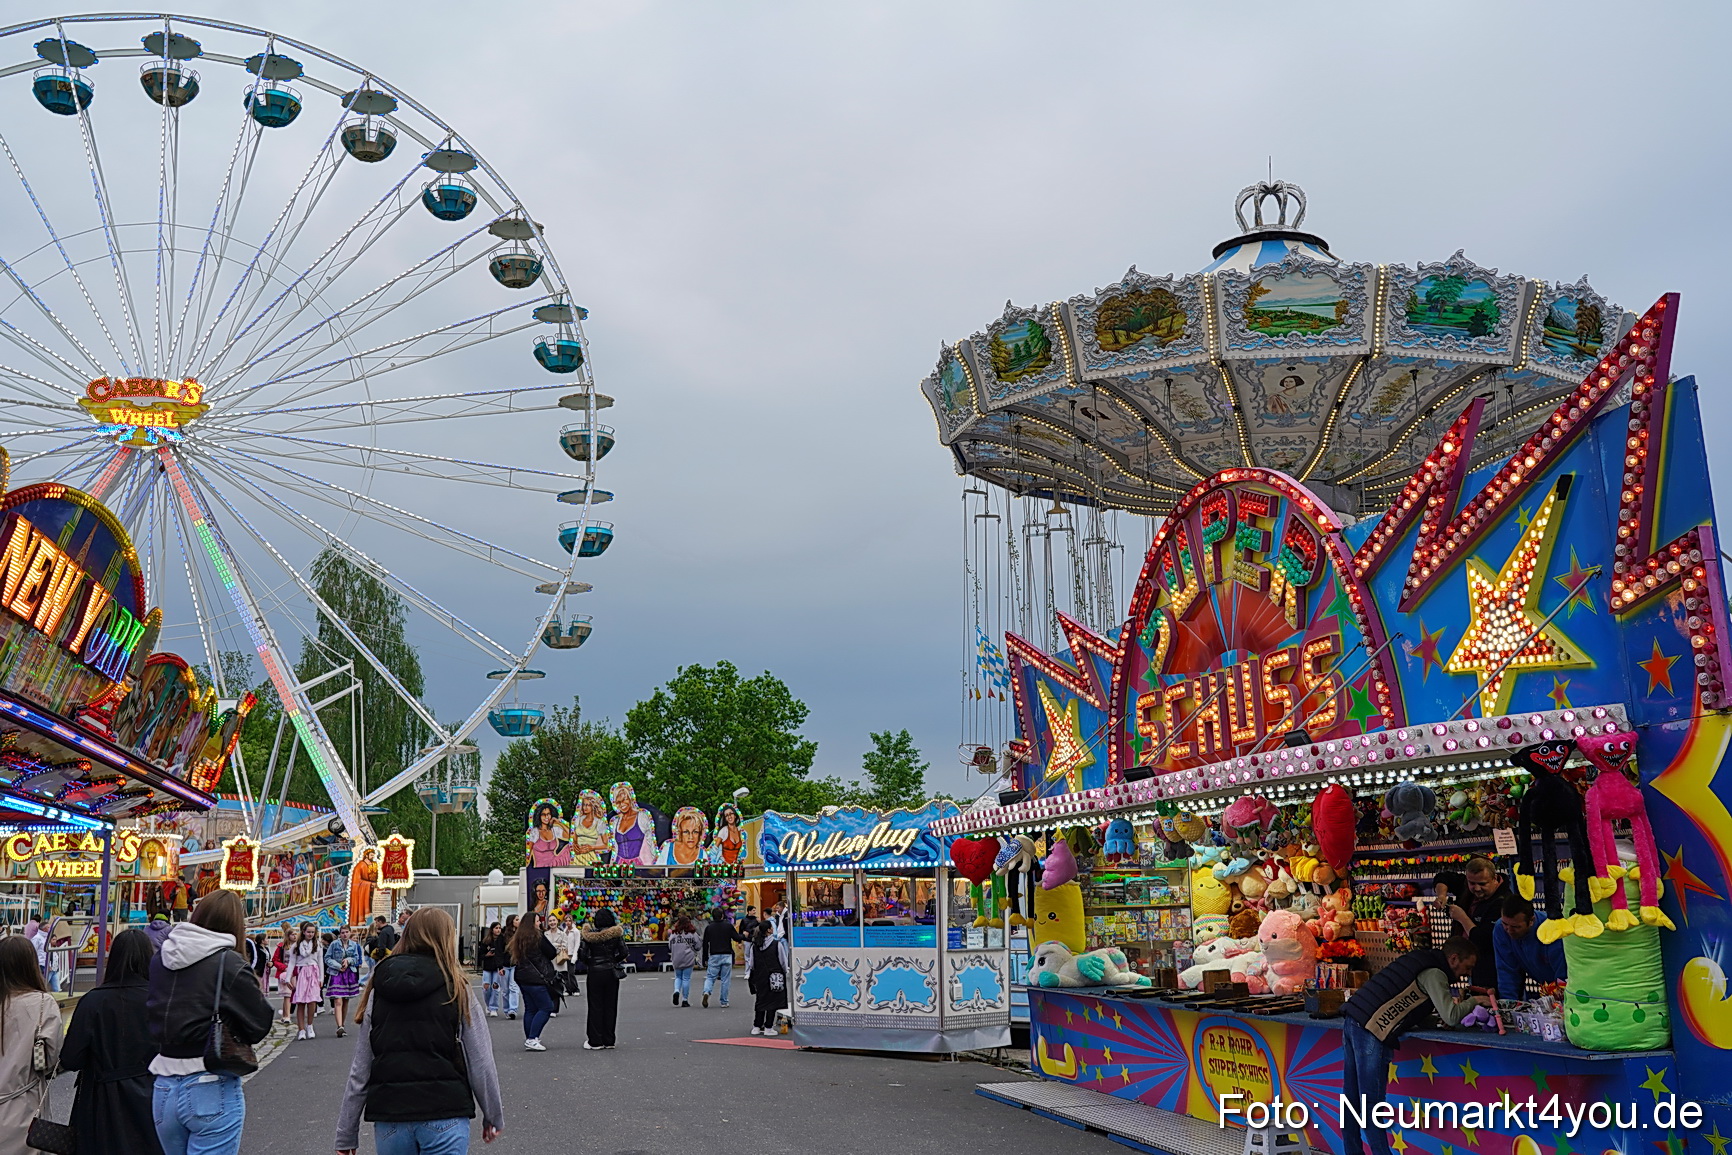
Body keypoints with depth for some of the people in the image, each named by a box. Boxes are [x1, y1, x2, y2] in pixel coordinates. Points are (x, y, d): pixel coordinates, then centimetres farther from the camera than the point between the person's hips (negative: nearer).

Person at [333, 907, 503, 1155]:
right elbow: (480, 1063, -1)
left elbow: (359, 1070, 5)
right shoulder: (457, 990, -2)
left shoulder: (378, 990, 5)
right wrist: (494, 1116, 12)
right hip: (445, 1117, -3)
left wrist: (346, 1135, 13)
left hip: (389, 1118, 3)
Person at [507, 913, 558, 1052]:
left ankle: (528, 1040, 12)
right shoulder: (538, 937, -11)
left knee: (530, 1009, 13)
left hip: (522, 977, 8)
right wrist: (557, 951, 17)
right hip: (536, 978, -8)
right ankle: (532, 1039, -10)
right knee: (546, 1007, -4)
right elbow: (551, 953, -6)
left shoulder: (518, 938, 11)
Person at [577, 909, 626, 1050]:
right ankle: (608, 1041, 11)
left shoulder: (590, 935, -7)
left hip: (594, 973, -1)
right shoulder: (616, 934, -5)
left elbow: (581, 955, -7)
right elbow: (623, 953, -5)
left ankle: (595, 1042, 7)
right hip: (611, 972, 1)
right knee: (610, 1006, 9)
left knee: (595, 1006, 6)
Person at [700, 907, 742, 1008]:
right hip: (727, 956, -1)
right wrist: (744, 935, 25)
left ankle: (706, 992, -22)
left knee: (710, 977, 7)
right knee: (725, 979, 6)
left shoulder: (709, 927, 1)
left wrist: (705, 959, 9)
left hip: (714, 956, 1)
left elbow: (705, 944, 2)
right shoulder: (728, 926, -2)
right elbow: (737, 938, 2)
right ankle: (724, 1002, 7)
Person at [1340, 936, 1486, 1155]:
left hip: (1352, 1022, 9)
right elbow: (1451, 1016, -13)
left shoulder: (1422, 960, 21)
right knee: (1371, 1106, -4)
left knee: (1352, 1101, 13)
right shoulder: (1434, 974, -6)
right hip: (1370, 1030, -9)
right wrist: (1473, 1001, 5)